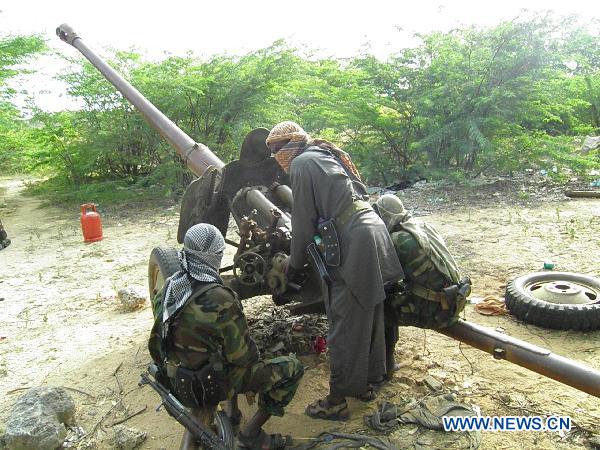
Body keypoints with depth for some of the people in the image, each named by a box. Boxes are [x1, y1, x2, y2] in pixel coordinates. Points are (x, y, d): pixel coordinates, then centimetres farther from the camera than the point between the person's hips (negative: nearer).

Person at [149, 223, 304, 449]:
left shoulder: (168, 288, -7)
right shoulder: (221, 301, -29)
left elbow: (157, 342, 7)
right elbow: (244, 357, -20)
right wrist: (254, 354, 2)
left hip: (176, 380, 8)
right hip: (210, 386, -7)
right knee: (292, 367, -2)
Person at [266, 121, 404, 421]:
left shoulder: (301, 163, -5)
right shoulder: (328, 156, 21)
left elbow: (303, 221, -6)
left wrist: (295, 263, 8)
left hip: (351, 246, -9)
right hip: (372, 234, 9)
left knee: (345, 327, 1)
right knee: (369, 316, 19)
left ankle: (337, 402, 14)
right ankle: (366, 382, 35)